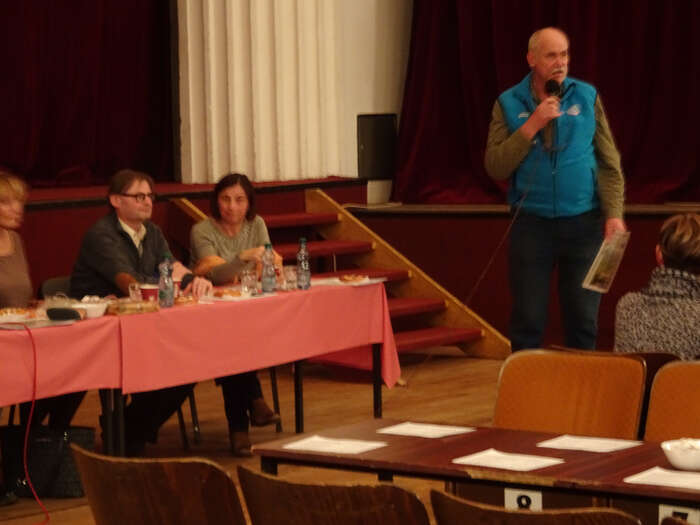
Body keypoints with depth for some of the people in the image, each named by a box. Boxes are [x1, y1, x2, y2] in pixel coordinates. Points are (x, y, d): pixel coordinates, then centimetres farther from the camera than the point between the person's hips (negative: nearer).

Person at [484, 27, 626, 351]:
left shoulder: (587, 97, 3)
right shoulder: (509, 104, 2)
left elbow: (609, 163, 3)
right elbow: (495, 167, -7)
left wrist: (614, 214, -8)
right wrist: (532, 125, -14)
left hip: (583, 223, 1)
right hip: (531, 223, 0)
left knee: (583, 319, 6)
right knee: (527, 322, 4)